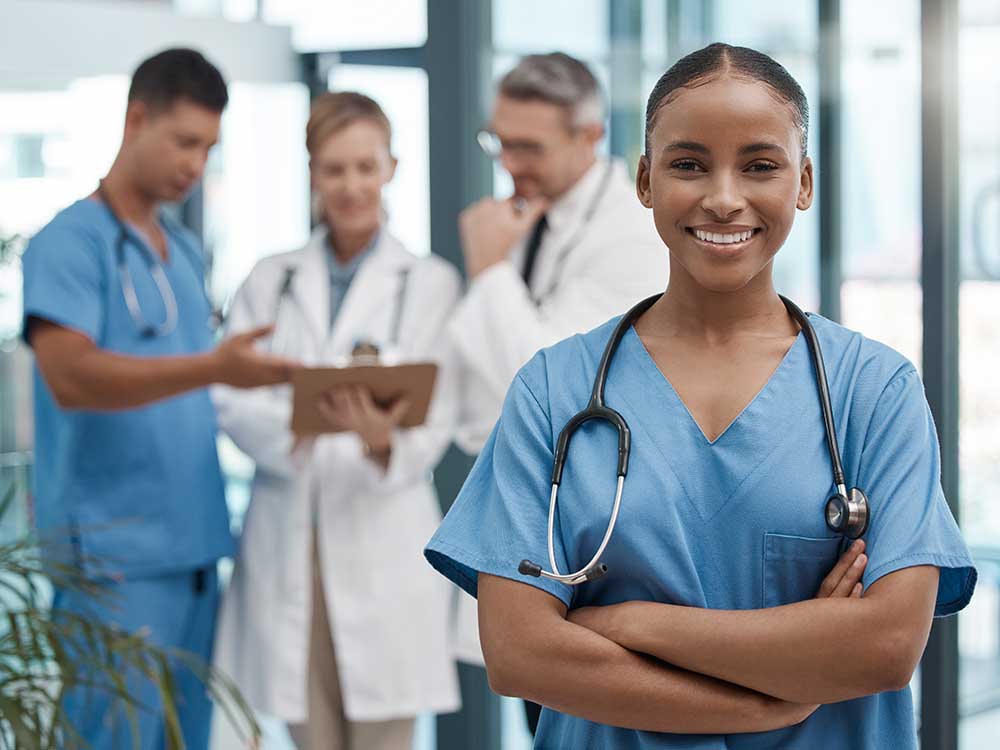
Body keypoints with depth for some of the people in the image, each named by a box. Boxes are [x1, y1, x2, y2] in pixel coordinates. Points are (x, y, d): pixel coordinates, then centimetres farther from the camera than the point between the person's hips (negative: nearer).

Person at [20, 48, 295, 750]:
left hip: (195, 549, 8)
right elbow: (70, 376, -22)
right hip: (116, 559, -7)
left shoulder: (187, 251, 17)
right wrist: (211, 368, -31)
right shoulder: (70, 243, -6)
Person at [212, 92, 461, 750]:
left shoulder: (431, 283, 3)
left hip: (383, 542, -2)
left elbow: (435, 421, -5)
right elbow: (231, 401, 0)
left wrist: (384, 443, -27)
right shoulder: (270, 281, 11)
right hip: (288, 543, 3)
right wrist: (299, 420, -21)